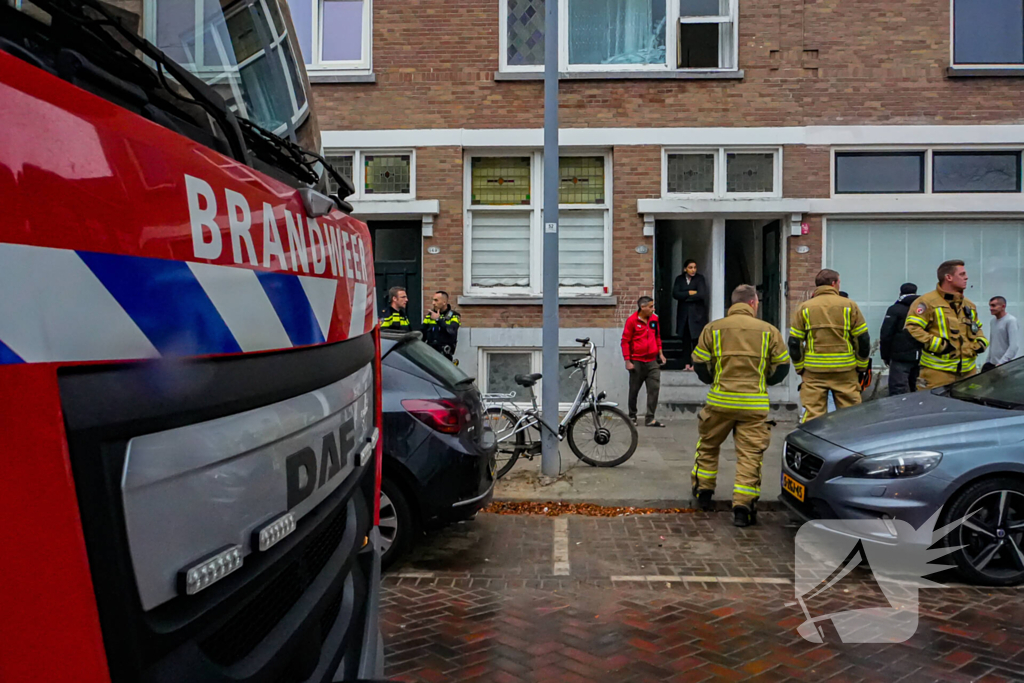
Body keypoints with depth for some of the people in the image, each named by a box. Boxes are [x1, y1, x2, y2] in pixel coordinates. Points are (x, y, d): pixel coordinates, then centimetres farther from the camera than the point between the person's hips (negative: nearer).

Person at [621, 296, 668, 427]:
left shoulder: (654, 319, 5)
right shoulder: (632, 320, -9)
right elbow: (625, 341, -7)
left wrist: (660, 353, 11)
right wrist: (627, 361, -10)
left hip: (652, 361, 4)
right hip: (637, 362, -4)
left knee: (654, 388, -5)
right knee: (634, 390, 7)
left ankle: (650, 418, -2)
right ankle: (632, 416, 23)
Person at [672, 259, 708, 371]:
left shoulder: (700, 278, -1)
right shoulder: (679, 279, 8)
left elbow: (701, 295, -13)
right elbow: (675, 294, -4)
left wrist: (684, 297, -6)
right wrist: (689, 293, -12)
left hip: (697, 313, -3)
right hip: (683, 313, 3)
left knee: (696, 339, -9)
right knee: (685, 339, 3)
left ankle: (695, 364, -6)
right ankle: (687, 364, 7)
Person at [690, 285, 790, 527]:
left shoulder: (713, 328, 2)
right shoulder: (768, 330, 3)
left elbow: (700, 365, 3)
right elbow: (782, 367, 6)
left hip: (720, 400, 1)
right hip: (755, 404, -1)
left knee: (708, 445, 21)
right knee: (750, 454, 4)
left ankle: (703, 493, 29)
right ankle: (743, 507, -1)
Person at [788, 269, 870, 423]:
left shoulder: (804, 308, 3)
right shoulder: (849, 306, 1)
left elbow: (794, 342, 2)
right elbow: (863, 339, 1)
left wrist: (800, 368, 11)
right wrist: (861, 367, 11)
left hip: (813, 371, 1)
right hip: (845, 371, 0)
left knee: (812, 416, 2)